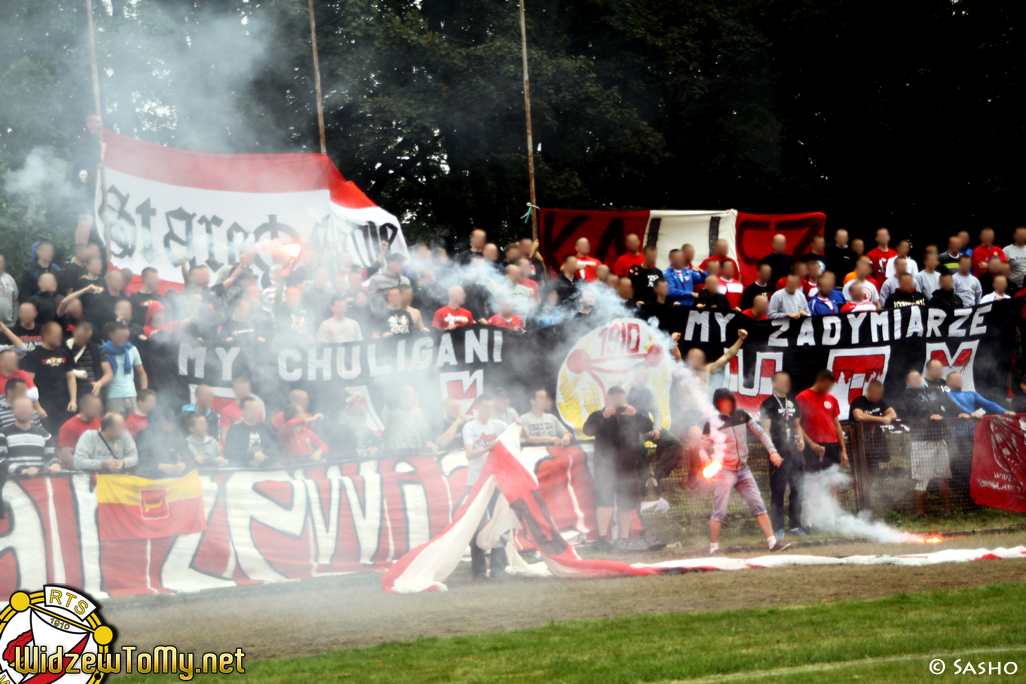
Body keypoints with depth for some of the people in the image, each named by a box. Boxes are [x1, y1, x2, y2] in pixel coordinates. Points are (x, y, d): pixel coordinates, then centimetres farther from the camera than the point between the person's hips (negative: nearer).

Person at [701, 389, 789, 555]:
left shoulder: (742, 416, 4)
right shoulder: (712, 423, -7)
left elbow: (760, 433, 11)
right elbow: (703, 447, -3)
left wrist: (772, 451, 0)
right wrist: (706, 459, -25)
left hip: (743, 471, 5)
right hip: (724, 472, -4)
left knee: (758, 505, 2)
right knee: (719, 512, -5)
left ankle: (772, 542, 3)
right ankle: (713, 548, 5)